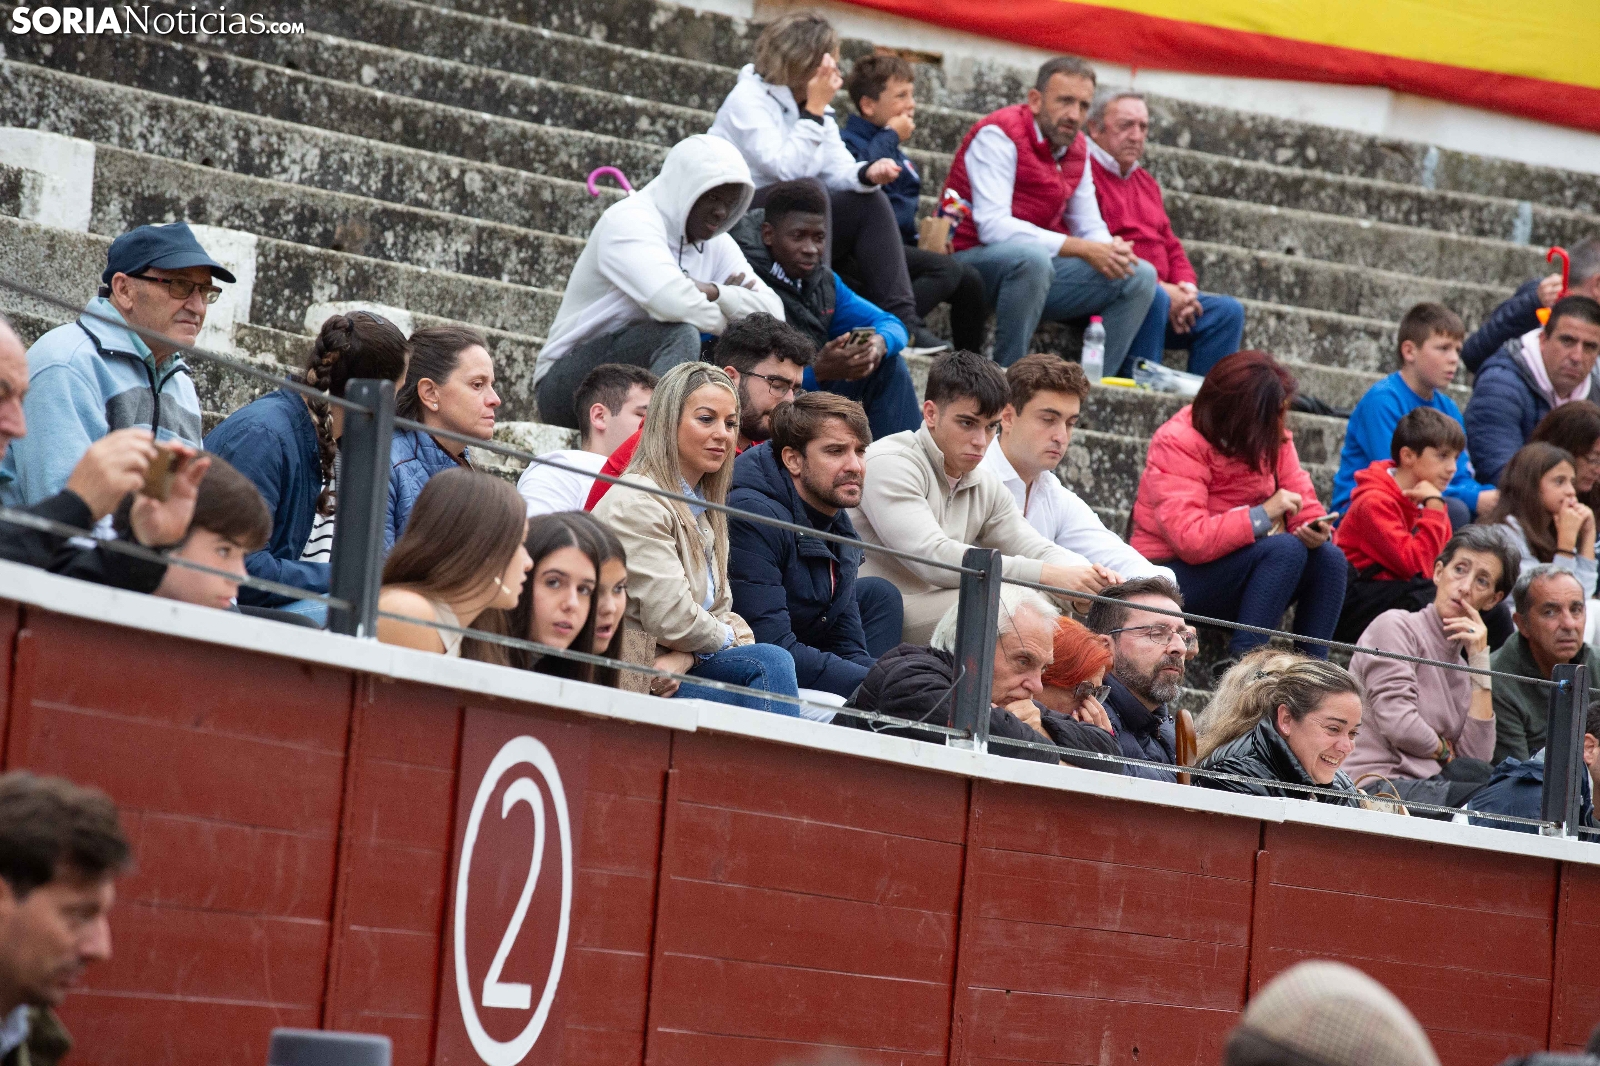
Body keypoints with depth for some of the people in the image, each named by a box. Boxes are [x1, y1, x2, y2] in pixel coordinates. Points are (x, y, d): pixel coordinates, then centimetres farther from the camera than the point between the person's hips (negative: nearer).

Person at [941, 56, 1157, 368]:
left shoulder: (1077, 147, 10)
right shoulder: (998, 135, -14)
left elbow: (1090, 228, 15)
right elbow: (993, 226, -25)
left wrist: (1112, 249, -12)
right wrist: (1081, 249, -25)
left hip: (1035, 270, 8)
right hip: (974, 260, -8)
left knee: (1141, 275, -3)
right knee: (1031, 256, -39)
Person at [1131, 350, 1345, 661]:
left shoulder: (1273, 439, 4)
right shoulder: (1176, 445, -18)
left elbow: (1304, 503, 5)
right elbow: (1189, 540, -29)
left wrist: (1314, 529, -19)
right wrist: (1263, 515, -32)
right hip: (1176, 574, -7)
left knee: (1330, 558, -17)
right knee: (1287, 548, -29)